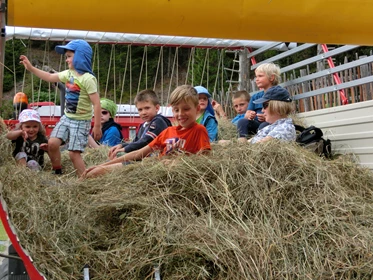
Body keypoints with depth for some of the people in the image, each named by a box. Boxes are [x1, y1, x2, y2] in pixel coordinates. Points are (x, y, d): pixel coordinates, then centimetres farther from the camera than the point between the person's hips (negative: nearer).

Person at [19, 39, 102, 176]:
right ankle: (57, 173, 16)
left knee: (74, 153, -8)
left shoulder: (88, 79, -21)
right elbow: (50, 77, 19)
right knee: (52, 143, -3)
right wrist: (31, 68, 14)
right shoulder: (68, 74, 4)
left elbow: (96, 104, -22)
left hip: (81, 121, -7)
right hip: (67, 117, 7)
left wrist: (97, 126, -21)